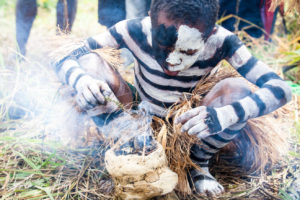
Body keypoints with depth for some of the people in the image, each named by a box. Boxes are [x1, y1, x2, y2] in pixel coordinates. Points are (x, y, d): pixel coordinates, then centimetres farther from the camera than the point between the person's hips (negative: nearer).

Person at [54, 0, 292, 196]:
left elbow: (280, 88, -29)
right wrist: (81, 80, -47)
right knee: (89, 63, -24)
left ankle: (198, 163, -2)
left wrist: (225, 115, -48)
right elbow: (65, 59, -22)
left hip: (190, 125, 1)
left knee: (238, 89, -29)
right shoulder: (135, 31, -26)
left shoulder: (221, 42, -25)